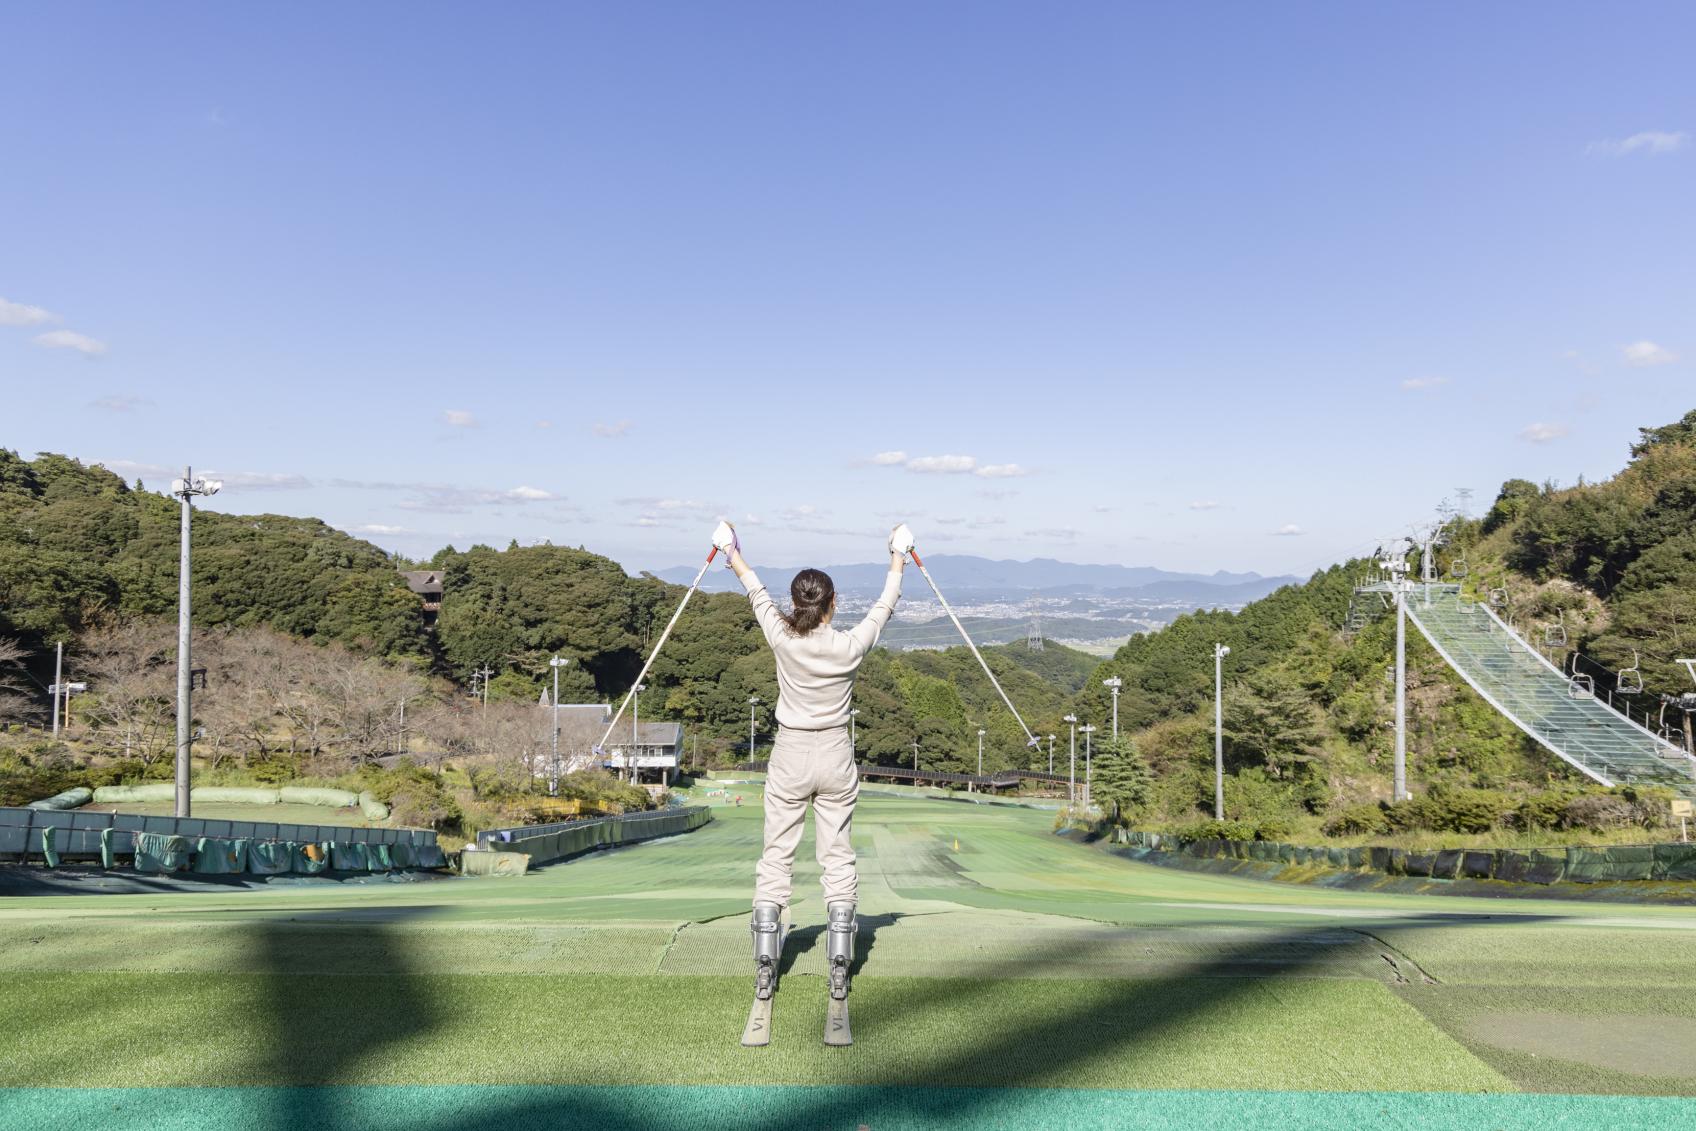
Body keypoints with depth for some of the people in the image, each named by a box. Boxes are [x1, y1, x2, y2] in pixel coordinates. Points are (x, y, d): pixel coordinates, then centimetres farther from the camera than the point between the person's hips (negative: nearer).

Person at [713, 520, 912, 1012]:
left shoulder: (782, 639, -11)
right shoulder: (851, 645, -11)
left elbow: (758, 595, 7)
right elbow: (883, 608, 8)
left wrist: (734, 557, 26)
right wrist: (897, 563, 26)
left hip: (789, 756, 0)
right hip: (836, 758, 0)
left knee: (776, 856, 6)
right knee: (838, 857, 7)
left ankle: (765, 968, 7)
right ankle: (839, 970, 8)